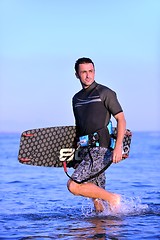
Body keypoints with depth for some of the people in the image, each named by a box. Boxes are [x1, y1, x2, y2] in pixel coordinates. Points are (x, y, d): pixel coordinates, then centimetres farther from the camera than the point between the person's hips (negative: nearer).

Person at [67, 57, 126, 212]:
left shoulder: (105, 93, -1)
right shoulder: (77, 98, 18)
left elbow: (121, 120, -6)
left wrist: (118, 147, -19)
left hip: (100, 148, -7)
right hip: (85, 151, 7)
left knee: (73, 186, -18)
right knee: (94, 191, 8)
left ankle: (112, 198, -4)